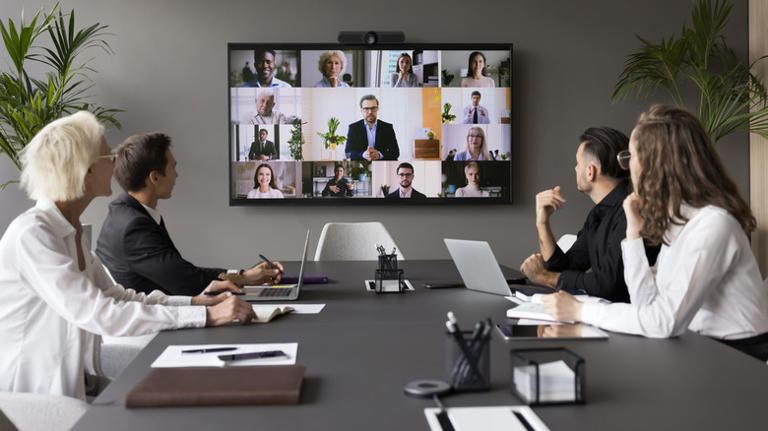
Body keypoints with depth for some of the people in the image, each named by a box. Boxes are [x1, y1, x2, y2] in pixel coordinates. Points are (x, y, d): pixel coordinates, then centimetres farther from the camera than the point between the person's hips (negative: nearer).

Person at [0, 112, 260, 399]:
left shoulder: (70, 230, 10)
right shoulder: (32, 235, -20)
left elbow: (113, 295, 12)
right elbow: (98, 314, -26)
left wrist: (195, 301, -1)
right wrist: (206, 316, -26)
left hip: (69, 386, 8)